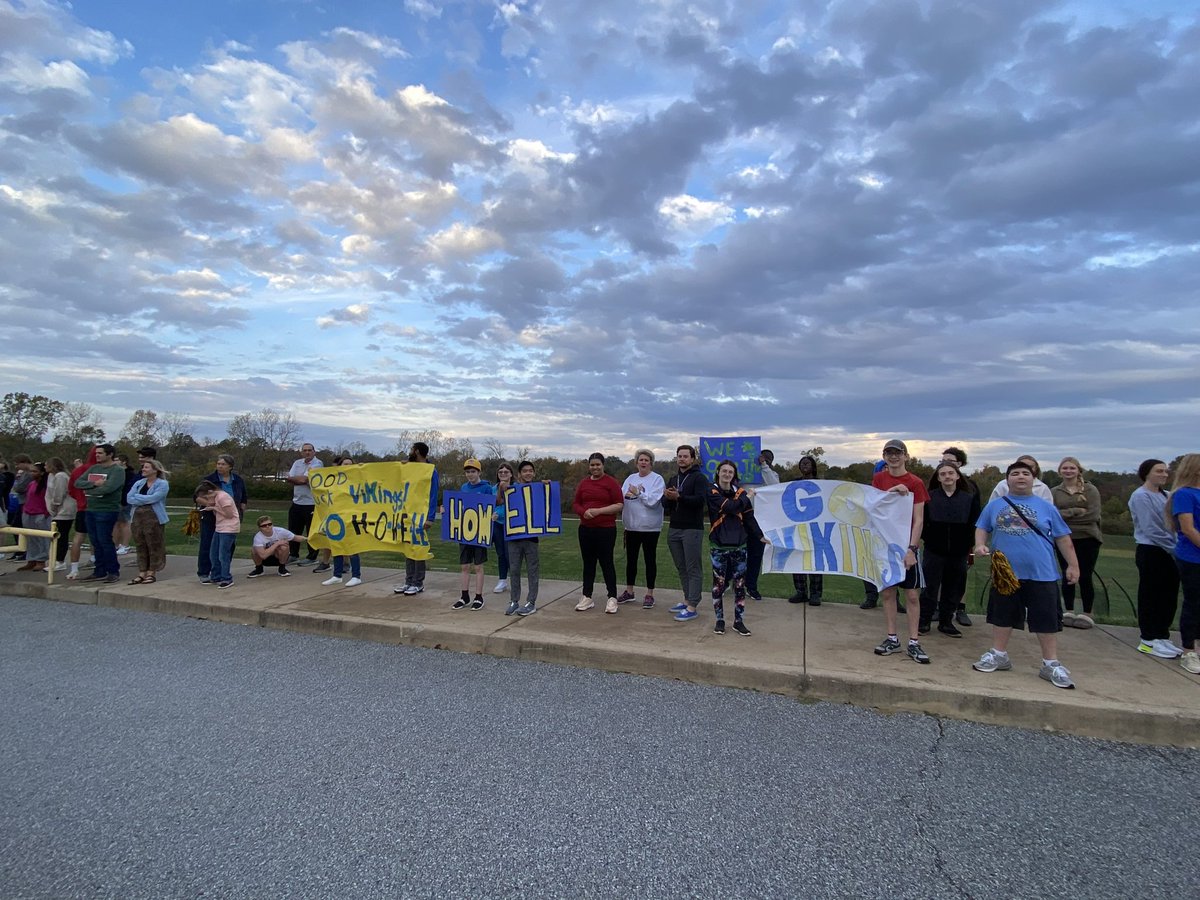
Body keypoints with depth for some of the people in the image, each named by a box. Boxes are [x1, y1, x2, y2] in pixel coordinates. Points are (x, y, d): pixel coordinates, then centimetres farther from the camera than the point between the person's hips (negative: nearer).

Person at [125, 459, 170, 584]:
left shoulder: (162, 484, -3)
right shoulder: (138, 483, 14)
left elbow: (153, 498, -17)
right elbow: (129, 499, 3)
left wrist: (137, 497, -4)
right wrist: (145, 500, -9)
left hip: (154, 518, -6)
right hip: (138, 517, 6)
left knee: (154, 546, -1)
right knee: (141, 546, 8)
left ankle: (151, 573, 8)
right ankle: (142, 573, 14)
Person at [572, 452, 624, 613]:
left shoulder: (611, 482, -3)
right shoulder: (583, 483, 10)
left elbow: (619, 505, -8)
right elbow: (575, 504, 12)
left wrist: (598, 511, -17)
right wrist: (584, 511, -10)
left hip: (606, 529, -4)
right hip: (585, 529, 4)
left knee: (606, 563, 0)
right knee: (588, 563, 10)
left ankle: (612, 598, 10)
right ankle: (587, 597, 19)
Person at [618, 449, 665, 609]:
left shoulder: (657, 479, -6)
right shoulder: (631, 478, 11)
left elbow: (653, 501, -18)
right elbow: (620, 496, 4)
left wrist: (637, 492, -10)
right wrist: (628, 494, -15)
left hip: (650, 527, -5)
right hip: (631, 526, 5)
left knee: (650, 560, 4)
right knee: (631, 559, 14)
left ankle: (649, 594, 14)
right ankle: (629, 592, 27)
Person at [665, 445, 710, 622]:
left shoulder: (699, 477, -3)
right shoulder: (673, 479, 18)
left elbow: (701, 500, -18)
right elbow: (665, 504, 10)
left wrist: (679, 497, -26)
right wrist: (668, 497, -13)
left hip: (692, 529, -7)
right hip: (674, 529, 7)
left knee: (692, 569, -5)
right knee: (681, 568, 12)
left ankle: (692, 607, -4)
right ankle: (687, 600, 22)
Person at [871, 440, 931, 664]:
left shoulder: (915, 483, -4)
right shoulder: (879, 479, 7)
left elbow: (918, 520, -8)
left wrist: (911, 548, -15)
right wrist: (891, 491, -19)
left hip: (906, 545, -3)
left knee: (912, 595, 0)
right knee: (887, 592, 7)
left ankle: (913, 643, 9)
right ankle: (892, 639, 17)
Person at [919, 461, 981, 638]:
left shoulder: (970, 498, 3)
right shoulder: (929, 497, 0)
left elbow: (974, 525, 1)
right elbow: (922, 521, 1)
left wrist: (969, 546, -4)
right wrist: (928, 539, -8)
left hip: (959, 553, 2)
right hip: (934, 551, -1)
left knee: (953, 590, 9)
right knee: (930, 587, 2)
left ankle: (946, 622, 23)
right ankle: (924, 622, 13)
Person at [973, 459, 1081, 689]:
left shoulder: (1046, 507, 3)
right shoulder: (995, 505, 6)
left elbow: (1062, 538, 7)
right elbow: (982, 528, 12)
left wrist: (1072, 564, 5)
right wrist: (980, 545, -7)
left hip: (1041, 575, -1)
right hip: (1005, 573, 2)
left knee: (1046, 619, 2)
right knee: (1002, 615, 12)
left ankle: (1051, 664, 17)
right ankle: (999, 655, 26)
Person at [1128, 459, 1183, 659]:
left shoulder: (1166, 496, 12)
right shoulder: (1141, 496, -11)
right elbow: (1151, 529, -16)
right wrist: (1174, 549, -12)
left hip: (1168, 553, 7)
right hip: (1150, 552, -7)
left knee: (1169, 596, 12)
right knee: (1150, 597, 1)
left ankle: (1162, 637, 23)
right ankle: (1149, 641, 10)